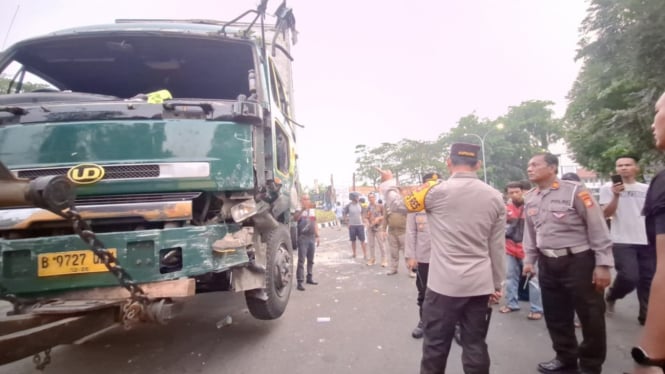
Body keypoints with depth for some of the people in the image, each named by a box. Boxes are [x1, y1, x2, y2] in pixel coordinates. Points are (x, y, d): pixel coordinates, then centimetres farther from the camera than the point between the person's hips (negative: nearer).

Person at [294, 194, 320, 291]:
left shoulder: (313, 210, 14)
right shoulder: (299, 211, -4)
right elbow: (295, 218, -26)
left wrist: (317, 236, 15)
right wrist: (303, 209, -37)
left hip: (312, 237, 6)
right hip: (303, 238, -6)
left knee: (311, 260, 14)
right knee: (301, 260, -8)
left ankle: (309, 278, 26)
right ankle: (300, 282, -8)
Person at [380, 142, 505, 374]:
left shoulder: (437, 190, -9)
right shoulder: (495, 197, 4)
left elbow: (397, 204, 4)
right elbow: (497, 247, 7)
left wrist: (388, 182, 23)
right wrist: (497, 283, 17)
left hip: (445, 283, -4)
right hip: (480, 284, 5)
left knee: (435, 345, 8)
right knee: (475, 345, 13)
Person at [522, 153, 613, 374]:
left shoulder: (575, 191, -12)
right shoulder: (530, 199, 7)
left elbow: (598, 228, -11)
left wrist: (603, 264, -13)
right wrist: (529, 260, 15)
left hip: (579, 261, -6)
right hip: (548, 264, 6)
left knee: (590, 316, 7)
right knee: (555, 316, 15)